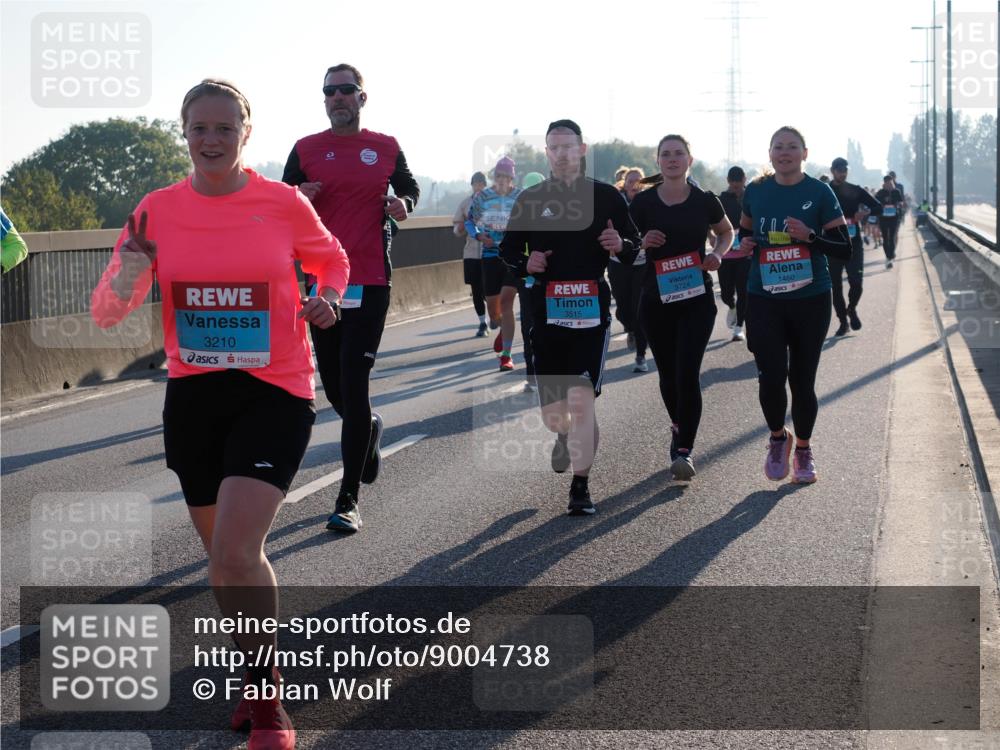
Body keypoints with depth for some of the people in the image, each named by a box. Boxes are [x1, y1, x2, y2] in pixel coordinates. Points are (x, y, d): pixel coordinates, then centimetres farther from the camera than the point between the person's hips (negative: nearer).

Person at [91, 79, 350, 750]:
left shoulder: (285, 203, -7)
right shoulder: (158, 210, -1)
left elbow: (332, 260, 14)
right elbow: (106, 313, 1)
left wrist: (330, 298, -8)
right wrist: (127, 278, -21)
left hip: (274, 392, -4)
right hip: (192, 393, 4)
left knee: (235, 552, -17)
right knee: (224, 552, 15)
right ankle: (257, 675, 38)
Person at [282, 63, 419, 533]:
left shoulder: (386, 148, 5)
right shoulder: (306, 150, 5)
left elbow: (410, 187, 21)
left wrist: (404, 204, -2)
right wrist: (299, 199, -13)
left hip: (370, 281, -2)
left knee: (353, 387, -8)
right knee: (334, 388, 9)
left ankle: (349, 500, -4)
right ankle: (368, 429, 45)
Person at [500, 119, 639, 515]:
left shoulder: (606, 196, 3)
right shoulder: (531, 198, 6)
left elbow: (635, 246, 9)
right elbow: (508, 248, 13)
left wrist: (621, 245, -14)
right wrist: (524, 263, -9)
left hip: (591, 308, -2)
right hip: (547, 310, 2)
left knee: (581, 398, -14)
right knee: (552, 412, 8)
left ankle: (580, 485, -4)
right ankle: (566, 437, 45)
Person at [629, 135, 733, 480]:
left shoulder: (705, 201, -2)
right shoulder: (643, 203, -2)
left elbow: (727, 232, 16)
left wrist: (717, 254, -4)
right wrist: (642, 243, -15)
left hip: (696, 299, -1)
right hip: (656, 300, 2)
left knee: (688, 372, -13)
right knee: (667, 372, 12)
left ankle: (684, 449, -9)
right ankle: (679, 428, 38)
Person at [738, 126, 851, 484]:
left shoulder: (819, 193, -4)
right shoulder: (755, 192, 5)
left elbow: (844, 248, -4)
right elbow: (744, 232, 21)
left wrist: (810, 236, -20)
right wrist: (745, 243, -2)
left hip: (810, 299, -1)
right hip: (764, 299, 1)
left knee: (802, 379, 6)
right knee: (771, 376, -11)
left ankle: (803, 449, 28)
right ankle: (777, 437, 18)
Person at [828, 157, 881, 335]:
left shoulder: (856, 191, 5)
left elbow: (878, 208, 5)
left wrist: (864, 213, -14)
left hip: (854, 243, 0)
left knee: (856, 282, -12)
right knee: (836, 286, 2)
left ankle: (851, 309, 16)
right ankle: (843, 320, 15)